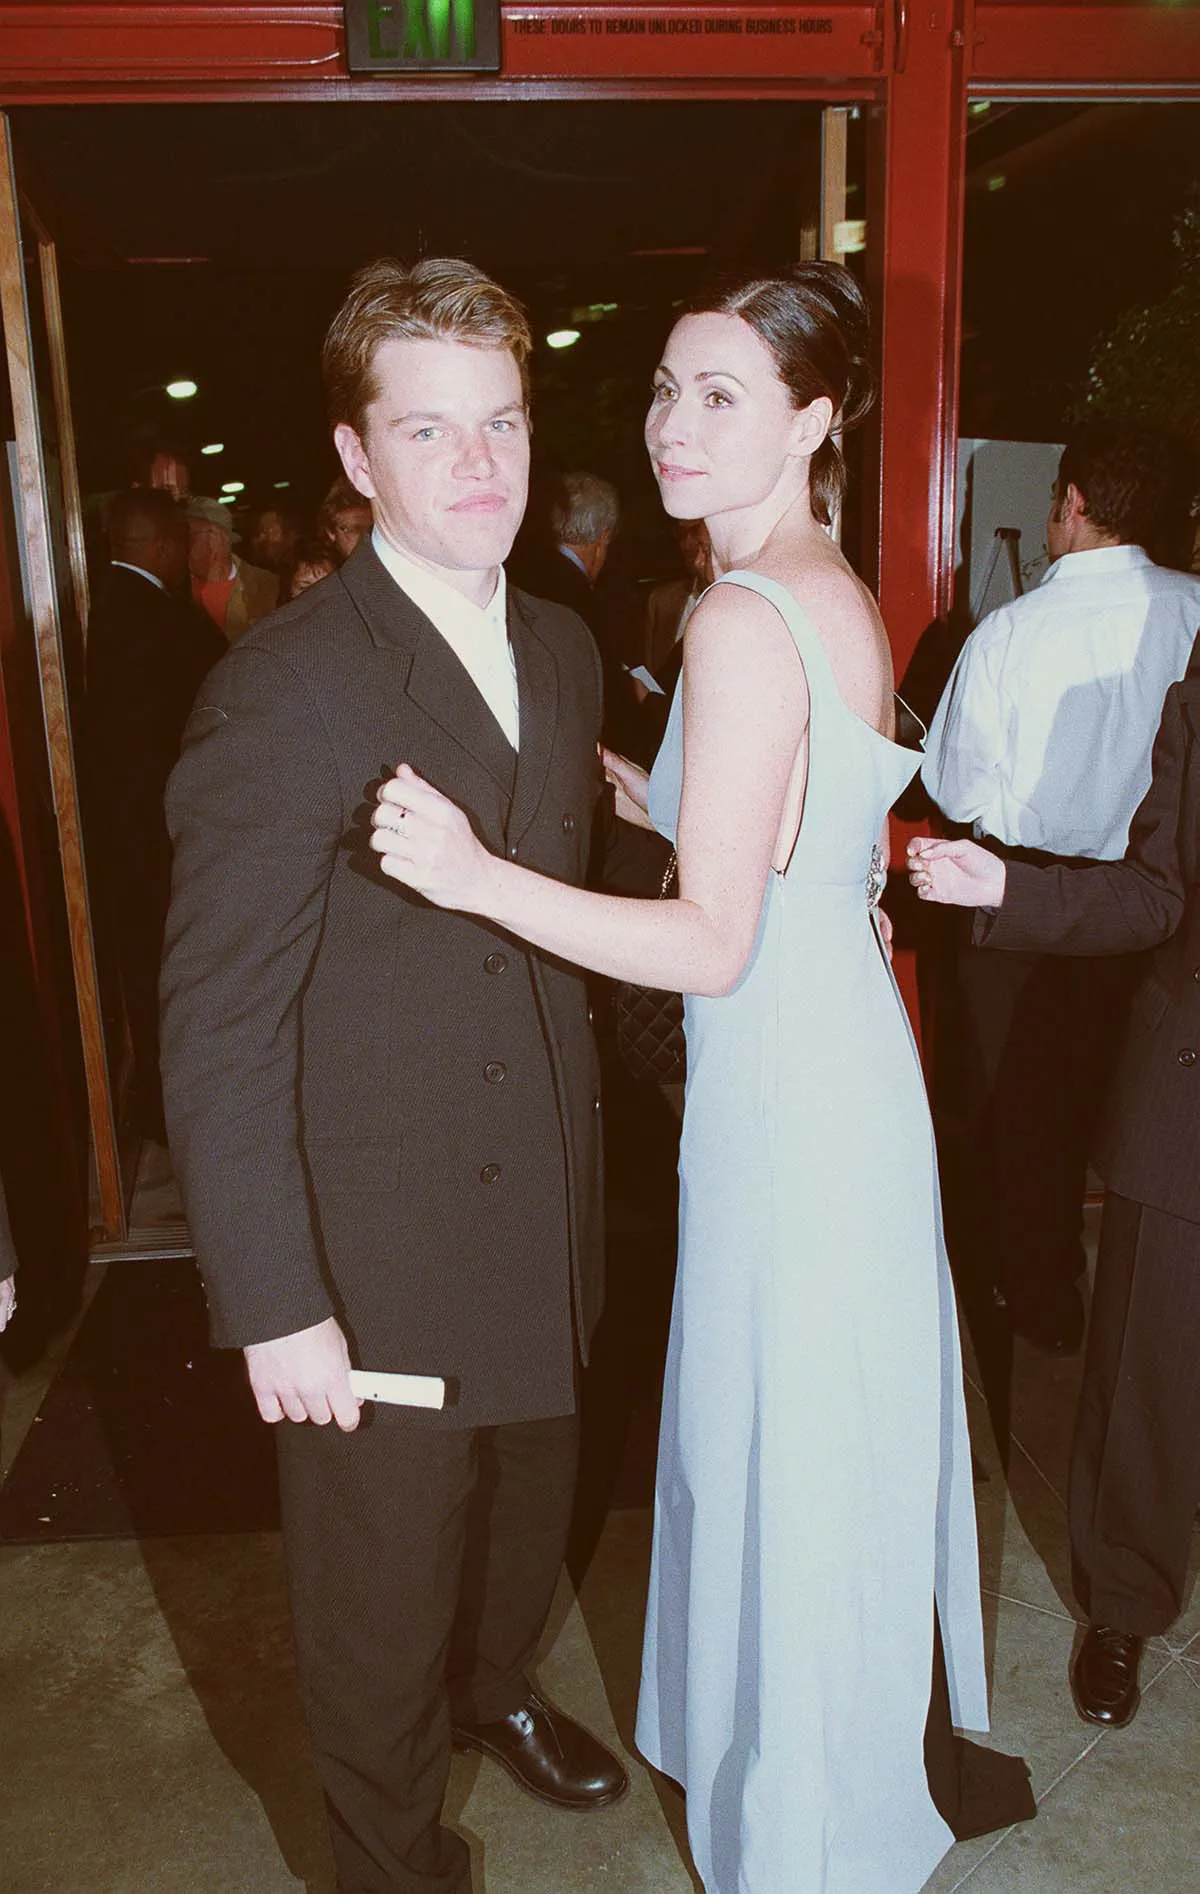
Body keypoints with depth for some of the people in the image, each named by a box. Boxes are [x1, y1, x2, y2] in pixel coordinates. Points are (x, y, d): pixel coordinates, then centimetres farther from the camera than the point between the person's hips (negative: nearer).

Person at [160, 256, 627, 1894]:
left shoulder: (563, 651, 4)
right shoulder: (282, 689, -19)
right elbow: (217, 1031, -18)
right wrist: (270, 1304, -18)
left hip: (541, 1210, 7)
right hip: (375, 1257, -6)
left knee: (530, 1507, 28)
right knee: (382, 1594, 15)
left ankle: (496, 1690, 60)